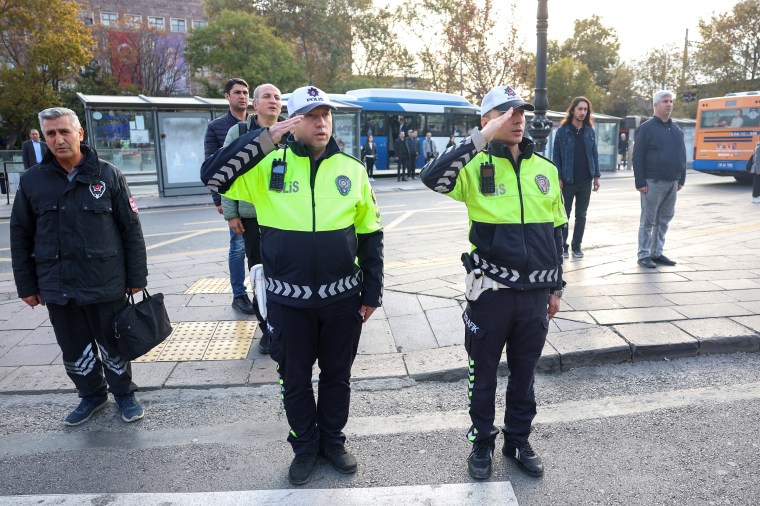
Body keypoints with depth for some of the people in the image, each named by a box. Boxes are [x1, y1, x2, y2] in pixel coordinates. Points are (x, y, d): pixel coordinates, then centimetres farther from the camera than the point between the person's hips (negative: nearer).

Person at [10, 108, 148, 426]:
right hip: (57, 287, 2)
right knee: (74, 350, 15)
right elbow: (20, 236, 8)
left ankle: (124, 394, 31)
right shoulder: (32, 181, 2)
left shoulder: (107, 175, -3)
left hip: (106, 284, -2)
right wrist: (26, 285, 6)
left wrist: (137, 276, -3)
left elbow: (131, 229, -2)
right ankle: (92, 395, 35)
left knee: (113, 345, 11)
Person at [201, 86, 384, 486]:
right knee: (294, 378, 15)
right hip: (288, 299, -1)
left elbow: (370, 234, 4)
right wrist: (261, 140, -24)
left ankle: (332, 440, 40)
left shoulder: (352, 169, -1)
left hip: (342, 297, 1)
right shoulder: (270, 165, -6)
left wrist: (372, 291, 4)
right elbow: (212, 176, -17)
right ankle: (305, 445, 38)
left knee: (337, 374, 17)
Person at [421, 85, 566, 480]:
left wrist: (555, 287, 14)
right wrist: (482, 137, -29)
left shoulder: (546, 170, 6)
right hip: (491, 291, -4)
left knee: (524, 373, 18)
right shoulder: (477, 167, -8)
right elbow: (433, 177, -30)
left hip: (535, 293, 4)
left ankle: (518, 440, 38)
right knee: (483, 373, 12)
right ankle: (482, 443, 34)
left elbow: (556, 232, 13)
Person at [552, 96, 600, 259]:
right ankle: (562, 246, 13)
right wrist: (558, 178, -10)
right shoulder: (562, 131, -3)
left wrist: (596, 176, 5)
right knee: (564, 214, 5)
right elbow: (556, 156, -4)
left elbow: (594, 154, 11)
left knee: (581, 215, 9)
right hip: (568, 180, -3)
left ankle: (577, 245, 18)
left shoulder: (590, 131, 8)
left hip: (585, 181, 4)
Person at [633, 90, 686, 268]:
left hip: (672, 183, 6)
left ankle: (657, 253, 19)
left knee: (664, 220, 10)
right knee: (648, 220, -1)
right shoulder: (646, 128, -4)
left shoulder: (677, 130, 15)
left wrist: (681, 179, 12)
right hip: (653, 182, -6)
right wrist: (640, 182, -15)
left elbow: (682, 155, 18)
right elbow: (638, 157, -9)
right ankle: (644, 255, 6)